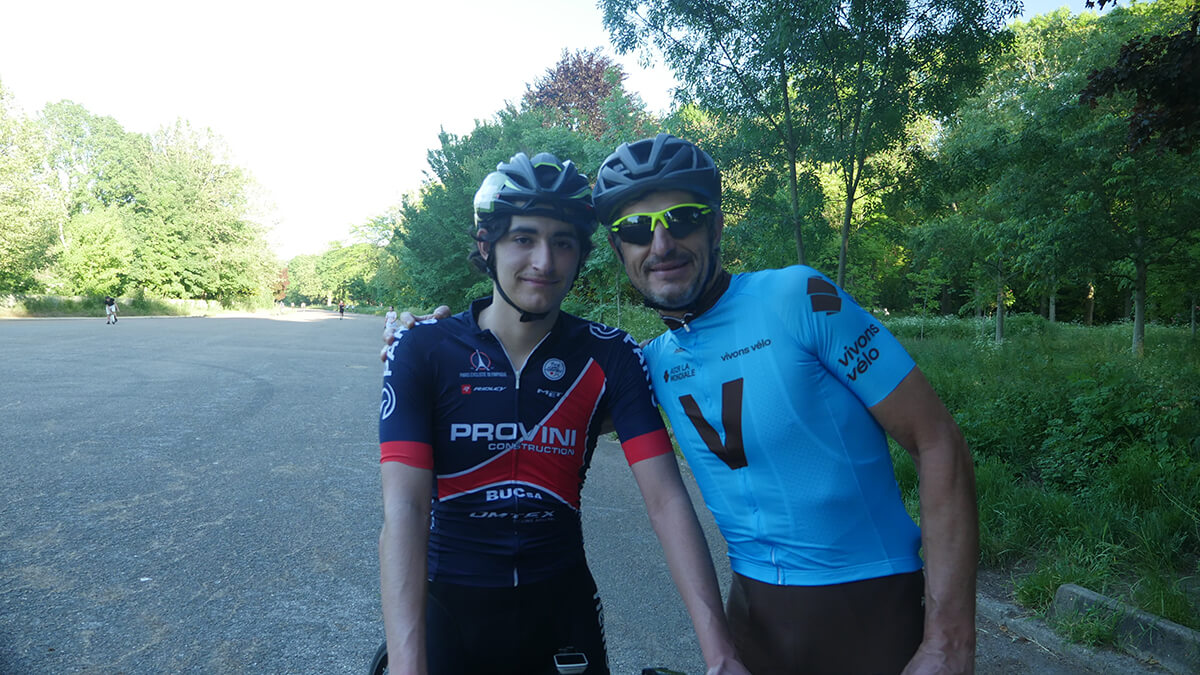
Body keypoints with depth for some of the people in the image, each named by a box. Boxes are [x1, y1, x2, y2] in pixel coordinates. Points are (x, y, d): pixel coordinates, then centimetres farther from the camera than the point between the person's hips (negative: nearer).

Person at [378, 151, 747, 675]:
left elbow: (666, 499, -15)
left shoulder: (609, 356, -9)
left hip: (562, 613, 1)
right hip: (452, 612, 0)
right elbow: (404, 507, -22)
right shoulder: (423, 352, -12)